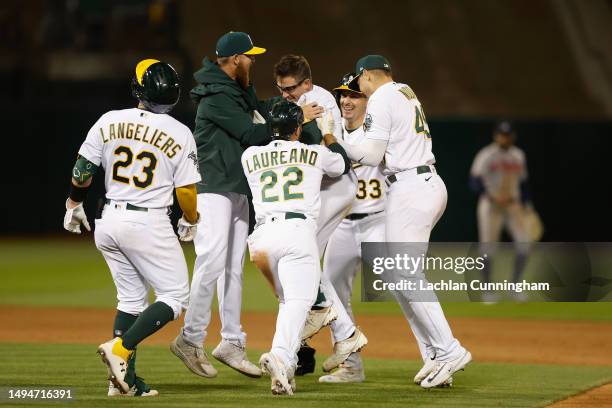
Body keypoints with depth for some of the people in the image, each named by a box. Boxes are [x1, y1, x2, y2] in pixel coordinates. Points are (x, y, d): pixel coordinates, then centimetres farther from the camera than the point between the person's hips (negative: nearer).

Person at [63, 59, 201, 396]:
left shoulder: (109, 121, 0)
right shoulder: (180, 134, -8)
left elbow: (82, 171, 5)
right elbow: (186, 191, -7)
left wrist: (74, 204, 23)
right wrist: (190, 221, 14)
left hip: (109, 221, 5)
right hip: (149, 224, -5)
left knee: (131, 298, 17)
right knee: (174, 296, 6)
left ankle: (124, 380, 10)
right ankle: (120, 349, -13)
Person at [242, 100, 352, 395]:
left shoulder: (250, 156, 18)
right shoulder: (316, 153, 15)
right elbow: (343, 163, 35)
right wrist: (327, 132, 50)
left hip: (263, 235, 3)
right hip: (299, 230, -3)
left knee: (286, 299, 19)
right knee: (298, 301, -13)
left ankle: (284, 370, 7)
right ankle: (281, 355, -40)